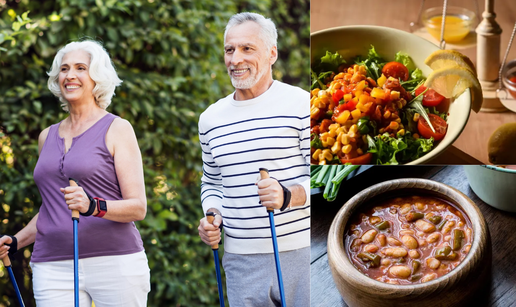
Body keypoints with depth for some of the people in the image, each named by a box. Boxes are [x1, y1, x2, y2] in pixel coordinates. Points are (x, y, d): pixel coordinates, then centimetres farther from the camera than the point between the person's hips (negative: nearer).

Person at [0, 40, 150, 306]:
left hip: (114, 262, -4)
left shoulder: (116, 129, 2)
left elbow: (138, 207, -4)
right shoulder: (47, 137, 18)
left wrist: (92, 206, -21)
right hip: (52, 268, 4)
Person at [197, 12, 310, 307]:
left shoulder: (301, 104, -3)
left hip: (299, 254, -4)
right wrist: (212, 216, 5)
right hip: (240, 260, 4)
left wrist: (287, 196, -23)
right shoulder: (211, 119, 13)